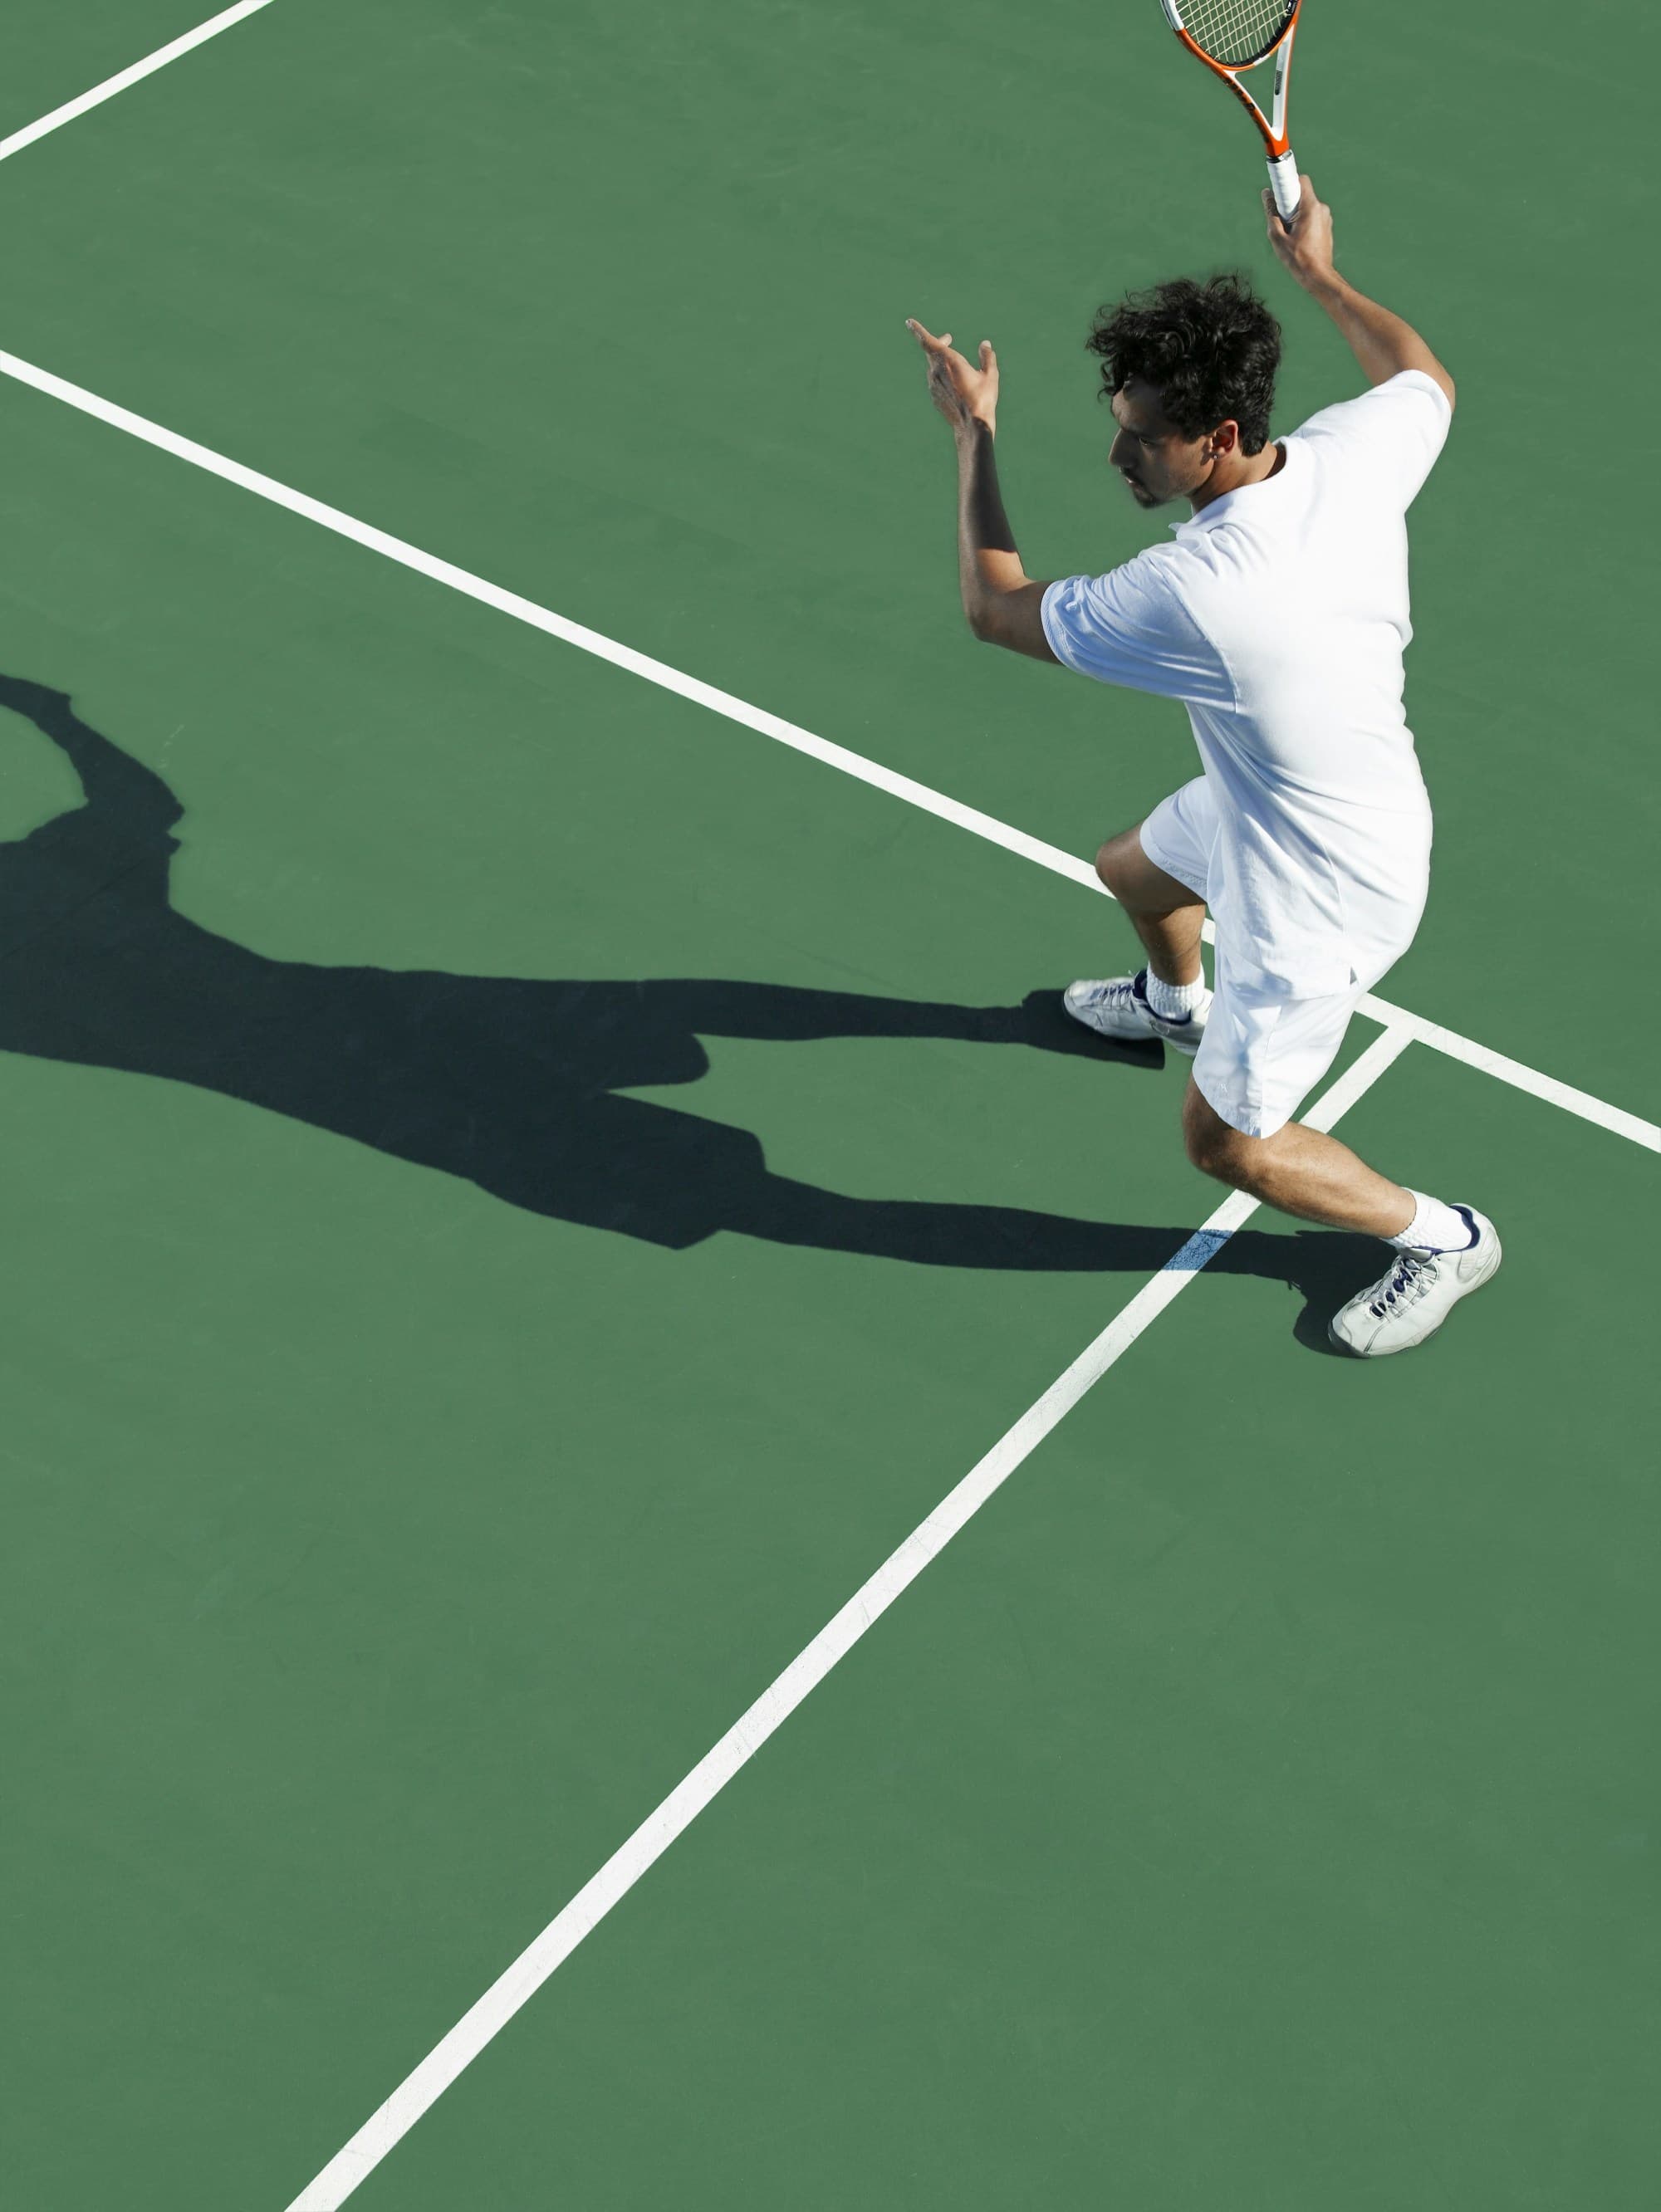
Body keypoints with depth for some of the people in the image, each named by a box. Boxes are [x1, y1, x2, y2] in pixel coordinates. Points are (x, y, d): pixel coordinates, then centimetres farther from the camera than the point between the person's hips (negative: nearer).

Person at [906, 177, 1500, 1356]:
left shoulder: (1195, 595, -41)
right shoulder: (1355, 450, -22)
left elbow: (996, 607, -22)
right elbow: (1425, 375, 7)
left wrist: (974, 433, -11)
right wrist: (1320, 273, 19)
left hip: (1321, 894, -8)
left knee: (1231, 1144, 11)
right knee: (1131, 869, 36)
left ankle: (1443, 1237, 32)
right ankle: (1177, 1002, 71)